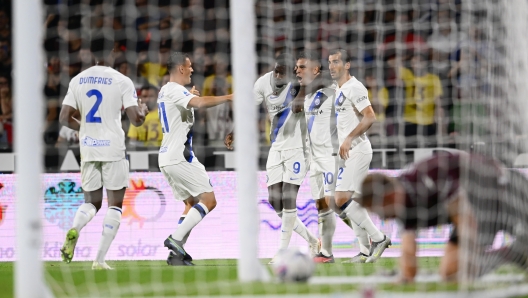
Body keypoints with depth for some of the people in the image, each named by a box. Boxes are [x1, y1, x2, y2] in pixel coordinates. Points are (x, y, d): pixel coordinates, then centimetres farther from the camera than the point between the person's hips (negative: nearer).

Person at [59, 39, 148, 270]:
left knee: (92, 203, 16)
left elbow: (65, 118, 4)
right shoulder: (122, 81, -7)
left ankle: (74, 230, -17)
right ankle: (100, 259, -2)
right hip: (113, 147, -4)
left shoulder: (78, 80, 5)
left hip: (88, 148, 4)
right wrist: (142, 111, 13)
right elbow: (136, 119, -9)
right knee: (115, 204, 7)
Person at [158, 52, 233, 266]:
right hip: (179, 157, -10)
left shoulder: (165, 92, 18)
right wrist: (228, 98, -23)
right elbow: (200, 103, -31)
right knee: (208, 201, -9)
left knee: (192, 204, 15)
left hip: (168, 158, 10)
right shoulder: (174, 90, -13)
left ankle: (176, 253, 6)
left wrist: (190, 97, 26)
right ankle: (176, 239, -17)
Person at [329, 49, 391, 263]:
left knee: (342, 200, -15)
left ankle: (377, 238, -7)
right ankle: (366, 250, 12)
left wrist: (349, 139, -23)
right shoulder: (339, 90, 17)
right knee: (353, 202, 8)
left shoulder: (354, 88, -12)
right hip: (349, 152, 10)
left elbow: (370, 117, -21)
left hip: (357, 151, -10)